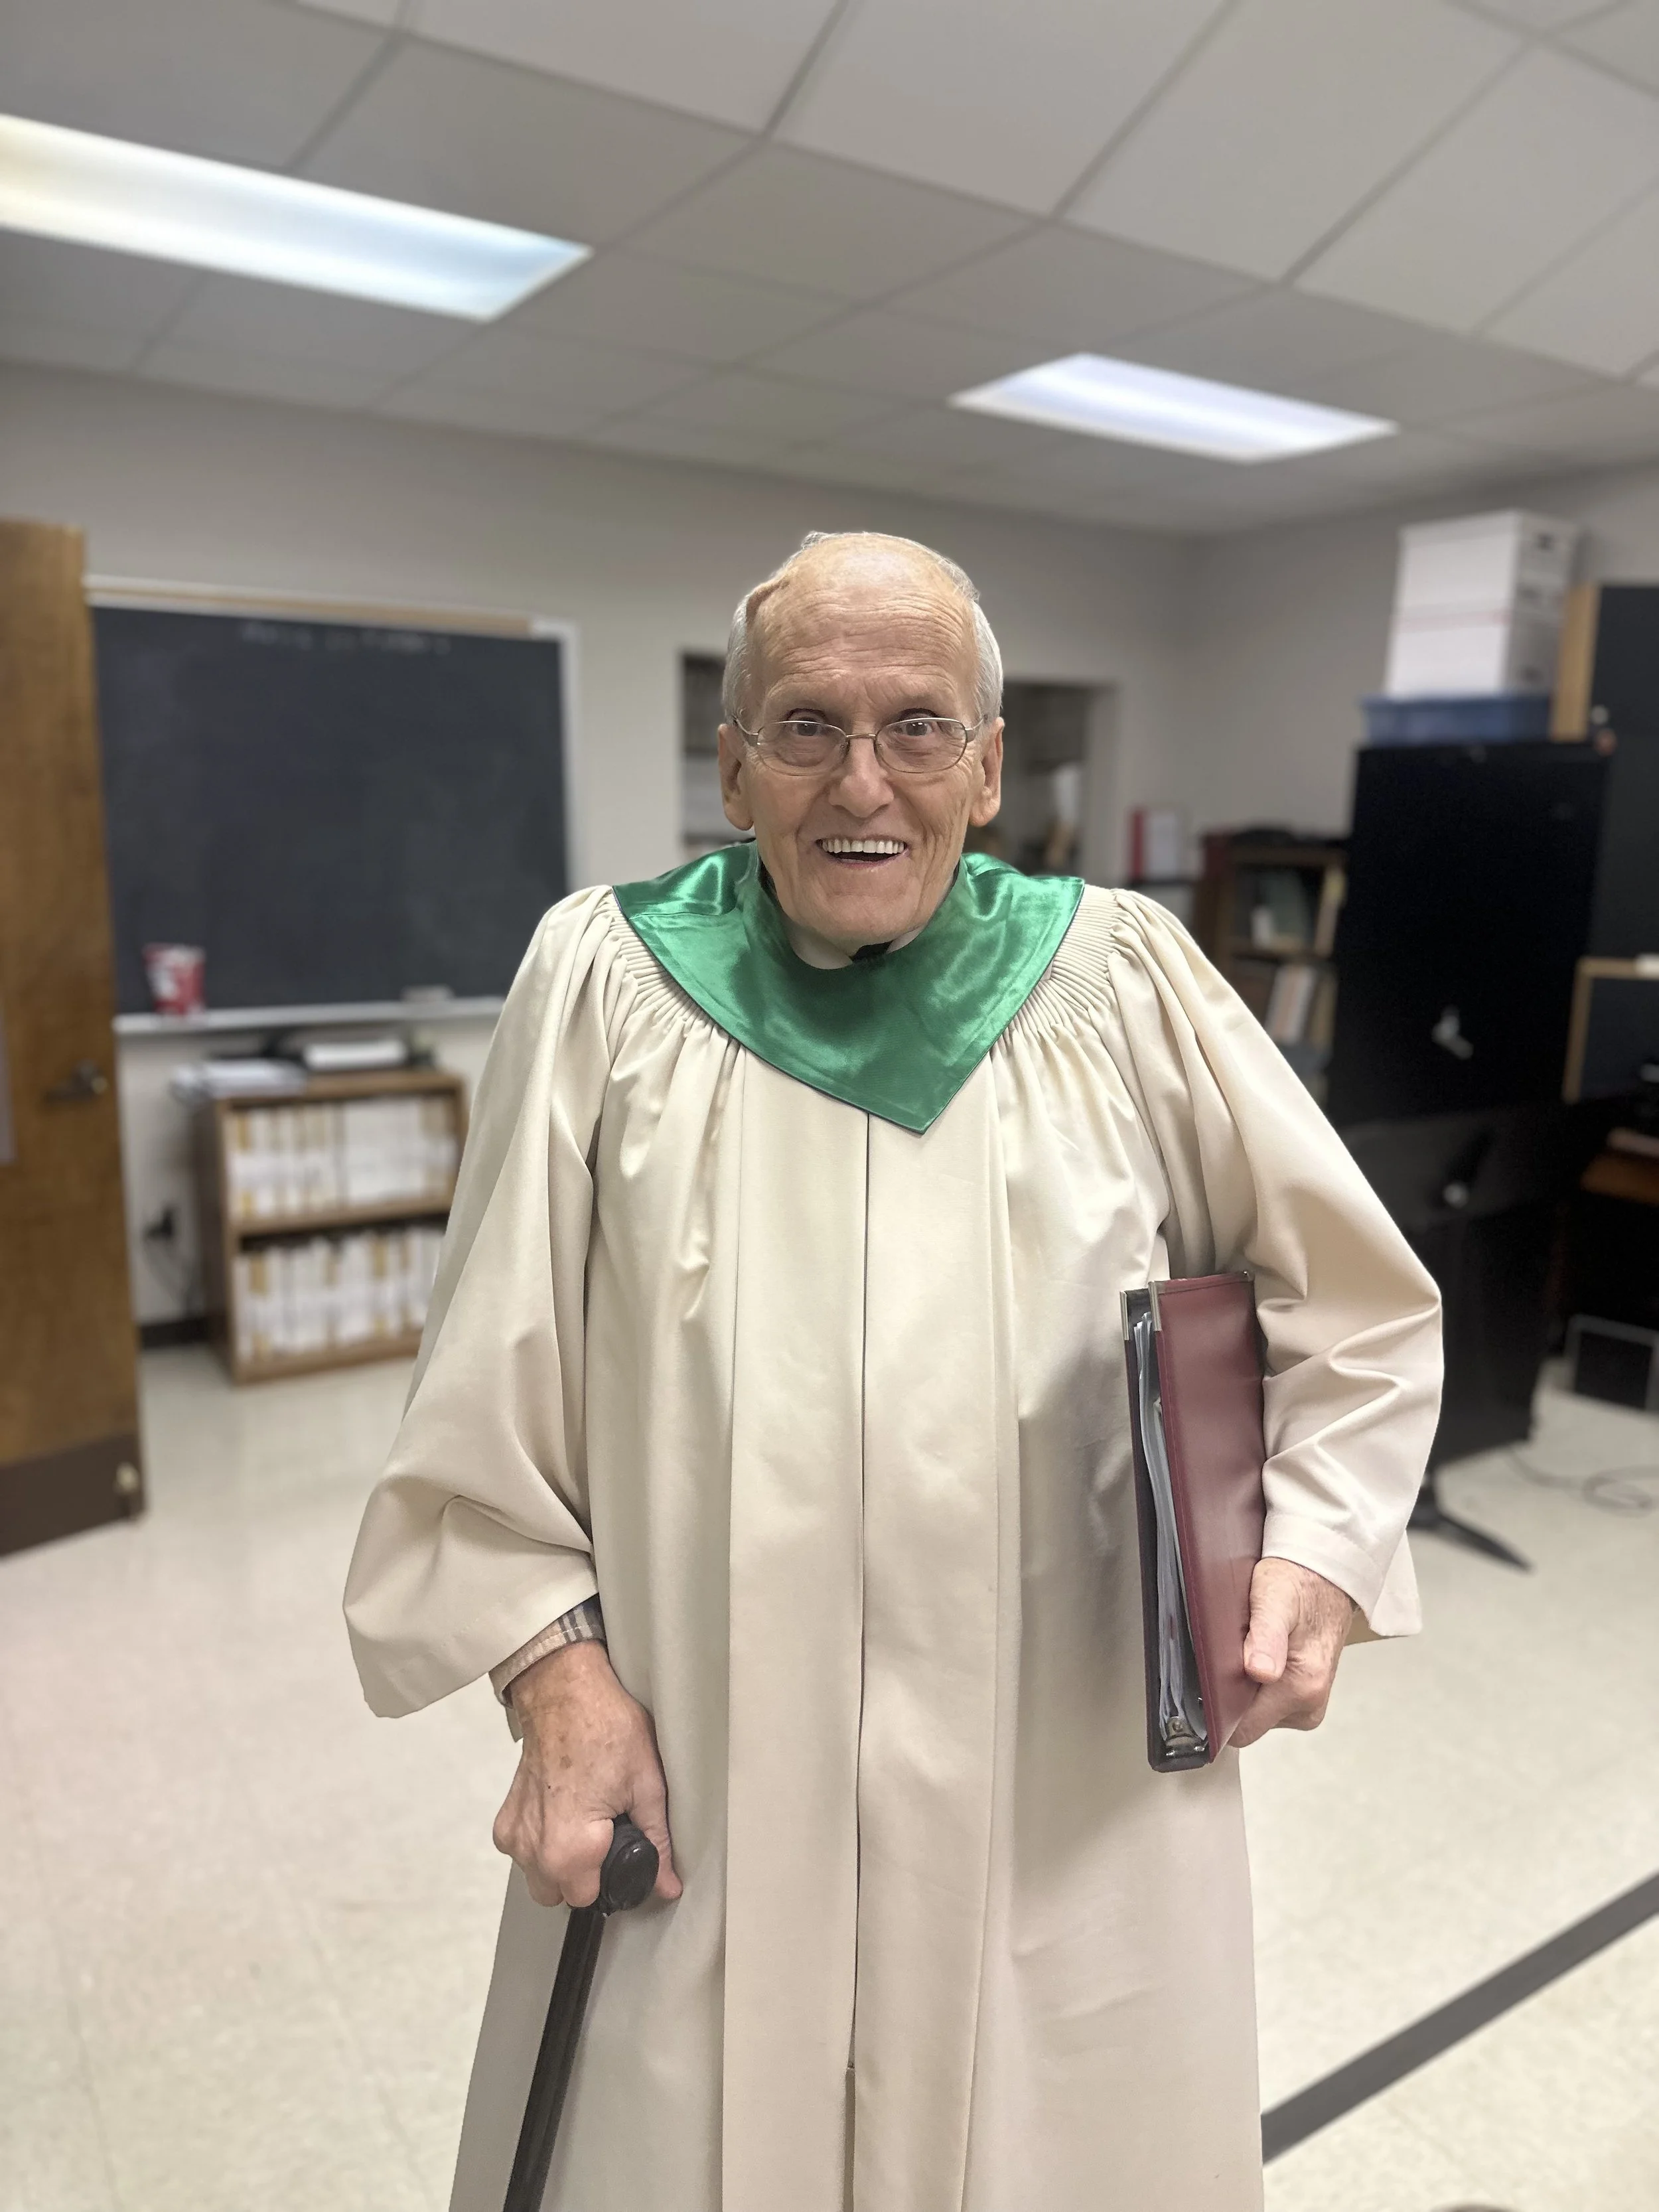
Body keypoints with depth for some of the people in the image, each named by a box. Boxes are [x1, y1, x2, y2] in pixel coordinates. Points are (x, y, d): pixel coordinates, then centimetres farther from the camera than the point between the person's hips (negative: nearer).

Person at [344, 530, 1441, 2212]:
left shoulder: (1126, 982, -3)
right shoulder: (605, 979, -5)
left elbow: (1359, 1311, 5)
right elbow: (488, 1380, -1)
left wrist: (1315, 1551, -8)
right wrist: (555, 1673, -7)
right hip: (697, 1796, 0)